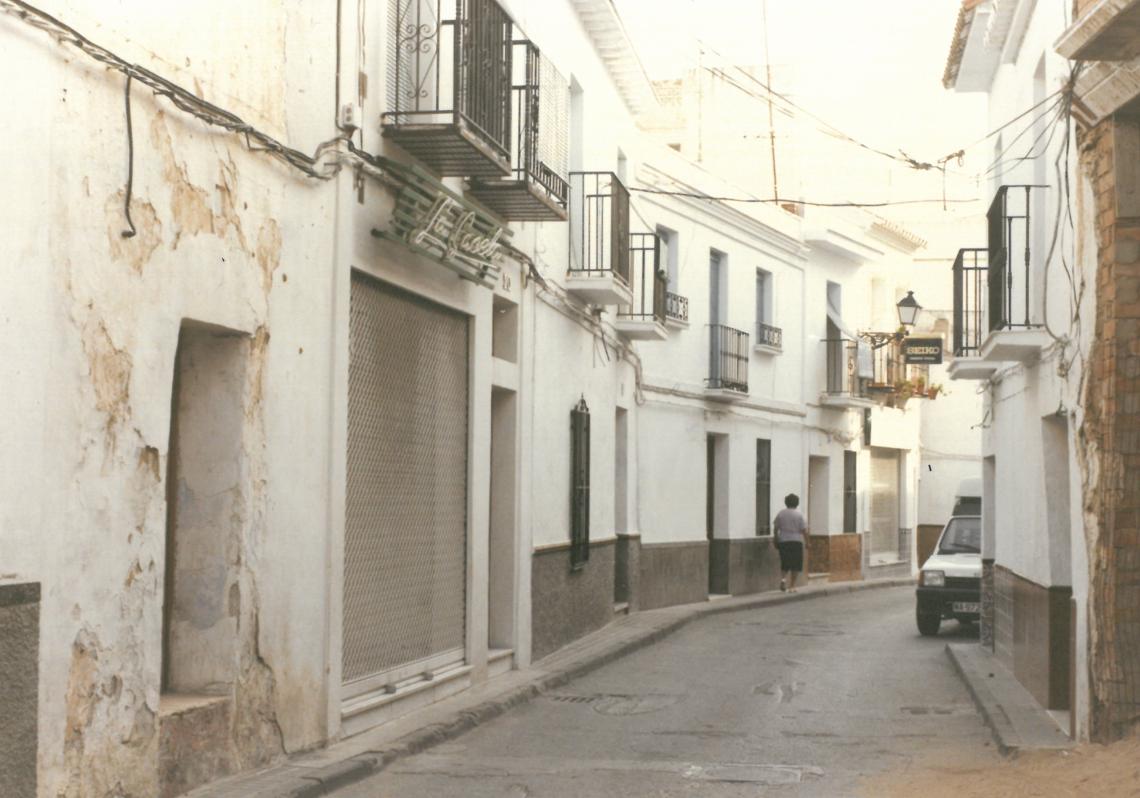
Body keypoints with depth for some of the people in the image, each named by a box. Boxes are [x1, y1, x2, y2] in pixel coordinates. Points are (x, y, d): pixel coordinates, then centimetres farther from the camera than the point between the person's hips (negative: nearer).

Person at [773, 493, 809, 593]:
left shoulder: (780, 513, 2)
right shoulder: (799, 515, -5)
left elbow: (775, 528, 5)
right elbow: (804, 530, -7)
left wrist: (776, 540, 16)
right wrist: (807, 541, 3)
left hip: (783, 541, 3)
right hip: (796, 541, -3)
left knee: (785, 563, 13)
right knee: (796, 565, 5)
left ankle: (783, 578, -13)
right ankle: (792, 586, 3)